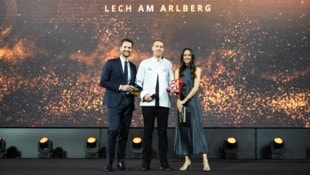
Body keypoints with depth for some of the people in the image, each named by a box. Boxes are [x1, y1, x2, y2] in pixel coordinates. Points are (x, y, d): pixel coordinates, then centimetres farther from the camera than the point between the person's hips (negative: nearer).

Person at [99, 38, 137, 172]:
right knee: (114, 130, -13)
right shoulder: (111, 63, 2)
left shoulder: (133, 66, 17)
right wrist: (120, 87, -15)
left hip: (128, 103, 5)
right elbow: (103, 82, -6)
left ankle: (121, 162, 12)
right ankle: (109, 162, -4)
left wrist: (135, 89, 2)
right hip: (115, 102, -5)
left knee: (124, 133, 5)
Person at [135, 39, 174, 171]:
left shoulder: (168, 64, 12)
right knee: (148, 131, 3)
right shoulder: (144, 63, 9)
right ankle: (146, 162, 10)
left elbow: (171, 81, 10)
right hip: (148, 102, -1)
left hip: (163, 102, 1)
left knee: (162, 132, 4)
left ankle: (164, 162, 10)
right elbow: (138, 81, 6)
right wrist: (143, 94, -9)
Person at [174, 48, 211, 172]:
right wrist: (178, 101, -18)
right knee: (183, 130, 2)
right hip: (181, 103, 3)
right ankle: (187, 160, 7)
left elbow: (196, 87, -6)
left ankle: (205, 160, -12)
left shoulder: (197, 70, 4)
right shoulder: (178, 71, 11)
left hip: (193, 102, -3)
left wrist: (185, 100, -15)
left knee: (197, 128, -9)